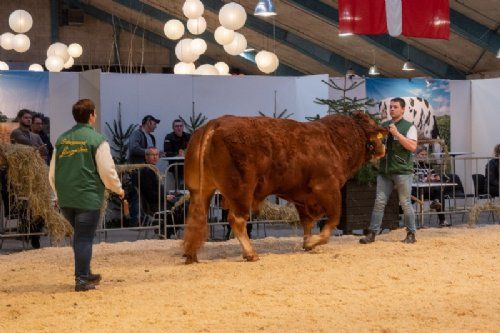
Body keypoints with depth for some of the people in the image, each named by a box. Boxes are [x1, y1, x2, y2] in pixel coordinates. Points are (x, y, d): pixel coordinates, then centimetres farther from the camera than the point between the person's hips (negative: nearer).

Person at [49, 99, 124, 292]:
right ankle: (82, 280, 0)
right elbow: (107, 171, -9)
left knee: (80, 235, 20)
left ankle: (85, 273, 27)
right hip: (87, 198, -6)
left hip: (65, 199, 6)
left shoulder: (62, 139, 9)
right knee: (84, 238, 0)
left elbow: (52, 173, 14)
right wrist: (118, 189, 8)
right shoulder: (97, 140, -8)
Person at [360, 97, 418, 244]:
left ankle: (411, 234, 11)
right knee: (379, 202, 0)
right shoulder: (384, 126, 14)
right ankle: (372, 233, 0)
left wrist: (397, 134, -16)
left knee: (405, 203, 1)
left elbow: (412, 146, -12)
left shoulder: (409, 127, 0)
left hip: (402, 171, -4)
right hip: (384, 171, 4)